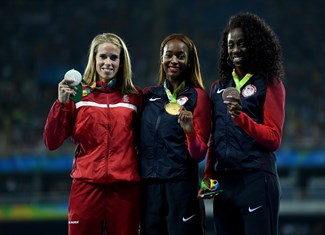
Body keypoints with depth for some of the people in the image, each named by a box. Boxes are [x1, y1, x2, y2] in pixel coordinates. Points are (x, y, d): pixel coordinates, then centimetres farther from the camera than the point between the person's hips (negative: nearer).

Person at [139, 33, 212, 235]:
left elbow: (199, 155, -4)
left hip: (182, 186, -4)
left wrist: (190, 131, -21)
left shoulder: (197, 96, -1)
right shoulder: (148, 95, 10)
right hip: (148, 186, 4)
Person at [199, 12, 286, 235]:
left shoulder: (270, 84, 1)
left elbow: (274, 139, -6)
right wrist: (208, 176, 10)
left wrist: (241, 117, -19)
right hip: (223, 181, 5)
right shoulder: (218, 87, 16)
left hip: (257, 180, -5)